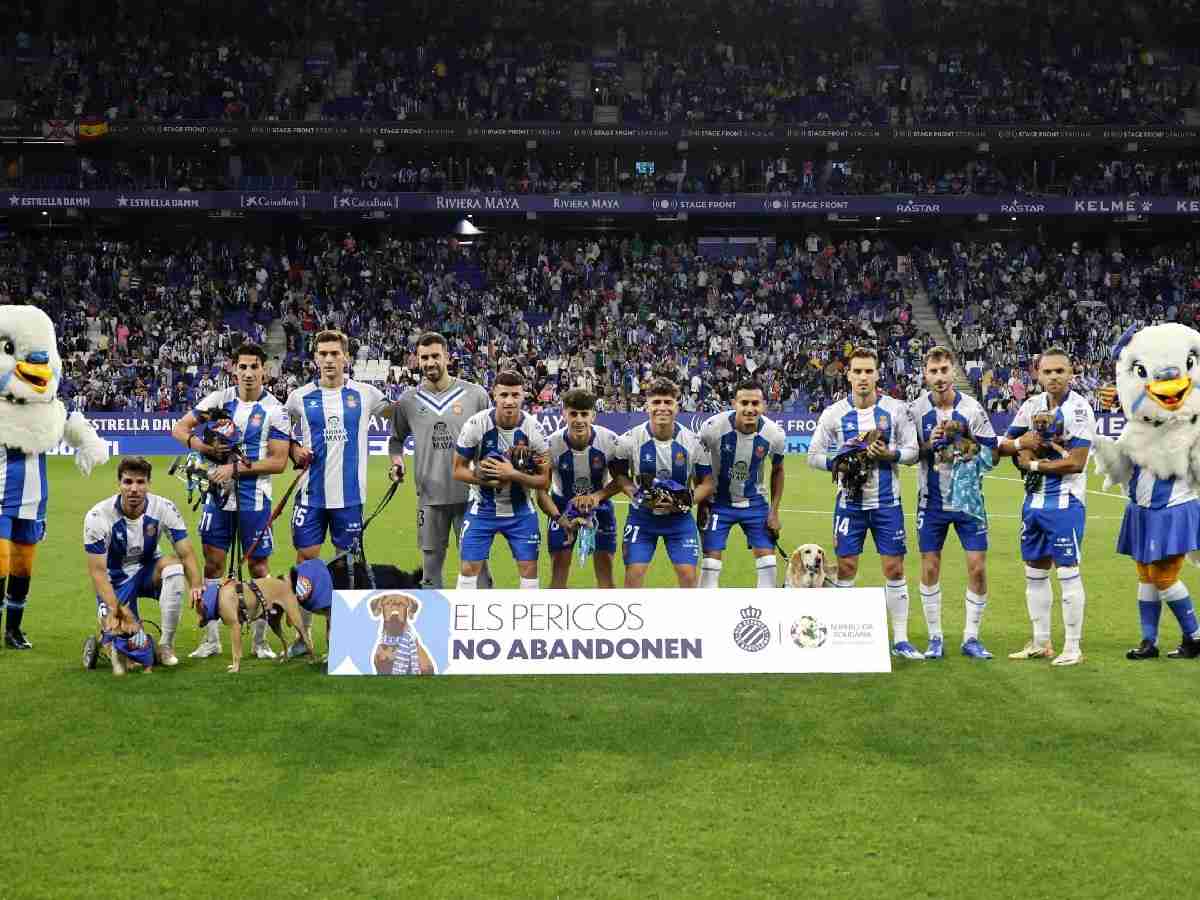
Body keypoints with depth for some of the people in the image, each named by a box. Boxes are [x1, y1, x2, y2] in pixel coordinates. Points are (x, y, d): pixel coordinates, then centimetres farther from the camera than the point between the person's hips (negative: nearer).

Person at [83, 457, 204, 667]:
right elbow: (97, 571, -22)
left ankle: (166, 645, -20)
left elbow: (186, 554, -17)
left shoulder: (164, 508, -18)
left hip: (148, 570, 2)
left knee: (174, 566, -33)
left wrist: (196, 586, -38)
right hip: (116, 578, -2)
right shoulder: (98, 516, -23)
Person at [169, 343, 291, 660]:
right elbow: (179, 428, 8)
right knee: (212, 563, 5)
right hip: (218, 494, 3)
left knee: (258, 566, 3)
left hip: (254, 499, -3)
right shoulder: (218, 399, 3)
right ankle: (211, 639, 14)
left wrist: (236, 468, -16)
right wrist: (196, 443, -12)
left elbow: (278, 462, -10)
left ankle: (261, 640, 14)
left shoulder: (274, 411, -7)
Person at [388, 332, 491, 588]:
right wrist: (397, 460, -2)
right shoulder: (408, 400, 3)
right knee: (431, 564, 10)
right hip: (430, 497, 2)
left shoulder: (476, 394, -1)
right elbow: (397, 438, 17)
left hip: (470, 495, -2)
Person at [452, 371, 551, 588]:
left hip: (520, 509, 1)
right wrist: (486, 479, -24)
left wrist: (512, 474, -25)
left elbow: (544, 481, -9)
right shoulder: (476, 424, -16)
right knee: (468, 568, -3)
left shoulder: (533, 428, -13)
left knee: (529, 568, 1)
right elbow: (458, 470, -6)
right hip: (482, 507, -1)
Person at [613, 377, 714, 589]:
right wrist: (636, 495, -16)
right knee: (634, 572, -7)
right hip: (642, 515, 0)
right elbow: (620, 474, 3)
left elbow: (707, 483, -2)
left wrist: (684, 503, -18)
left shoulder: (692, 441, -10)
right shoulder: (630, 439, -11)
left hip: (679, 516, 0)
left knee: (688, 573, -6)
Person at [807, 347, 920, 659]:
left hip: (887, 502, 0)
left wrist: (890, 454, -17)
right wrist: (839, 461, -13)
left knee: (895, 569, 1)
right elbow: (813, 455, 4)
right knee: (846, 568, 3)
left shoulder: (896, 409, -1)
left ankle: (900, 640, 10)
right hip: (850, 502, 0)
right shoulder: (833, 413, 0)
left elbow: (912, 451, 2)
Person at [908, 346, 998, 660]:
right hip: (931, 501, 1)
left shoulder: (972, 408, -5)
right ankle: (935, 638, 15)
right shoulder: (916, 409, -3)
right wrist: (929, 445, -18)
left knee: (978, 568, -4)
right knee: (930, 568, 3)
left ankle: (971, 637, 10)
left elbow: (991, 455, -3)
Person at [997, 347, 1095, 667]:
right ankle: (1040, 643, 24)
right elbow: (1001, 446, 12)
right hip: (1034, 499, 7)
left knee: (1068, 573, -2)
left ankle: (1073, 647, 7)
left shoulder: (1079, 409, -12)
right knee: (1035, 572, 13)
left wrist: (1033, 464, -10)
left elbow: (1075, 463, -19)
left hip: (1065, 502, -7)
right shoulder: (1032, 405, 7)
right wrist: (1019, 443, -9)